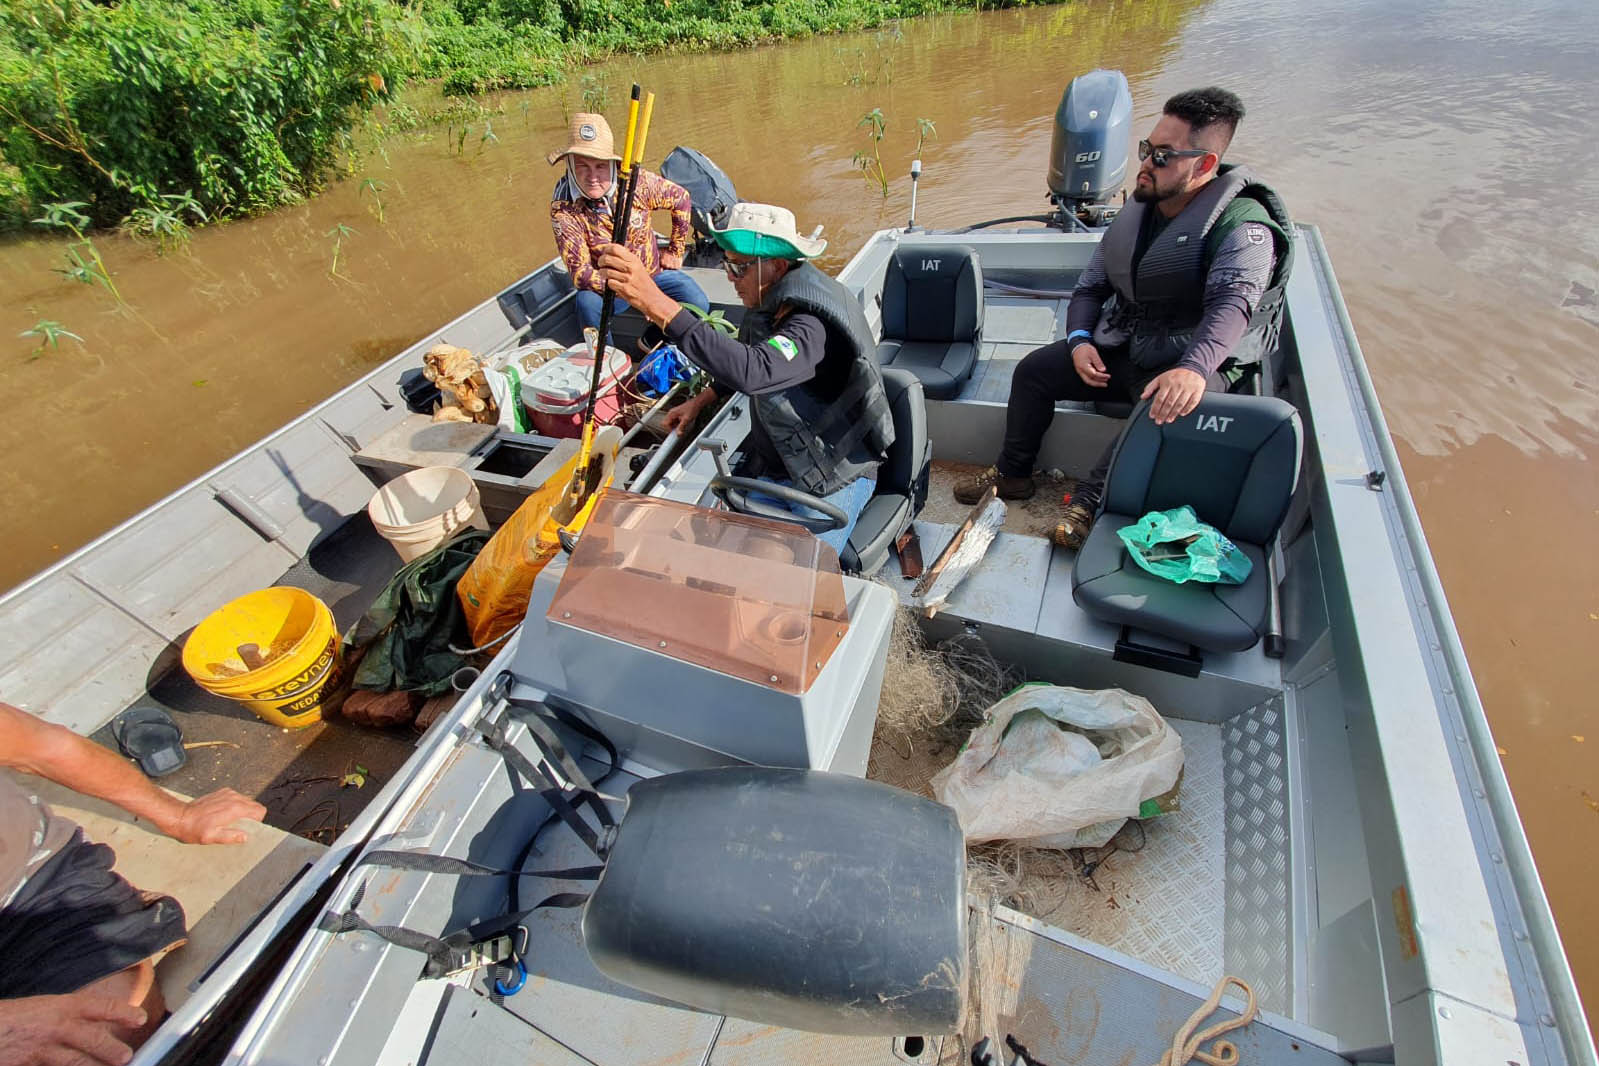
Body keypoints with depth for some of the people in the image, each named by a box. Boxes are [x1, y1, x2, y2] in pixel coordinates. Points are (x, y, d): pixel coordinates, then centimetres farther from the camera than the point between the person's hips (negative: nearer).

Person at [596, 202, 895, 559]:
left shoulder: (813, 324, -29)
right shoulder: (766, 304, 0)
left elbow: (754, 371, -48)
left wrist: (656, 302, -51)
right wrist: (699, 401, 19)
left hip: (833, 478, -8)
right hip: (771, 464, 8)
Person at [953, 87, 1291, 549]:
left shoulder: (1242, 223, -14)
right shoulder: (1137, 210, 8)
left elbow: (1231, 305, -30)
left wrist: (1192, 370, -50)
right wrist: (1080, 339, -10)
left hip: (1195, 362, -6)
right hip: (1121, 347, 7)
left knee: (1163, 413, -39)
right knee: (1033, 371, -7)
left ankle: (1089, 501, -23)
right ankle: (1012, 474, 4)